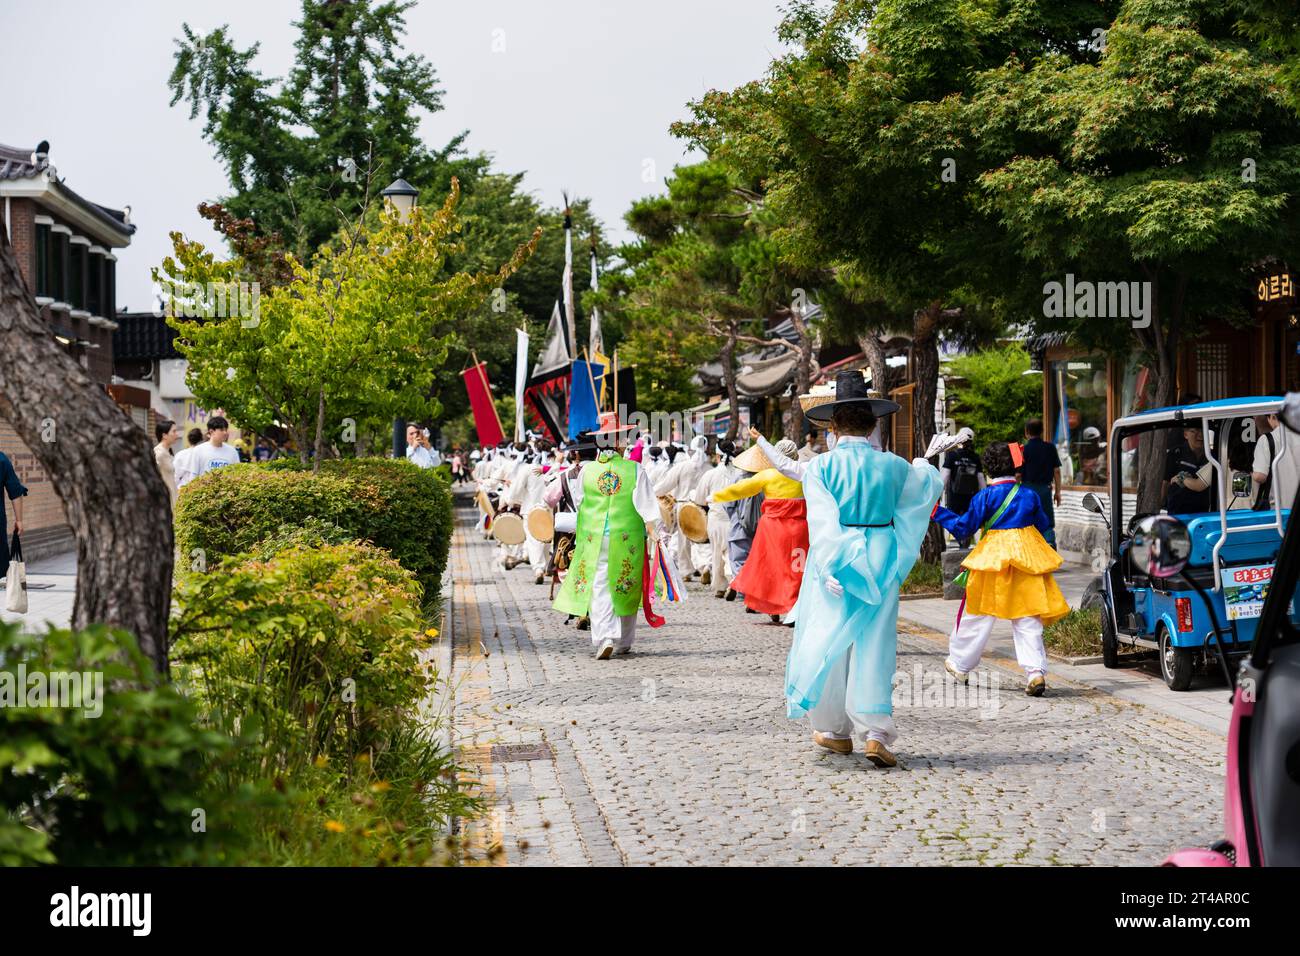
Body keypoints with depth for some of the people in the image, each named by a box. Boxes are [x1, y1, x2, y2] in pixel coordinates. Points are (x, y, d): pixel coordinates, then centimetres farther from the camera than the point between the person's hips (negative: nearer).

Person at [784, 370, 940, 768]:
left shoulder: (821, 466, -8)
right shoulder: (894, 467, 1)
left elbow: (823, 519, -16)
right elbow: (931, 486, 21)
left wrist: (830, 566, -20)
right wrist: (925, 467, 42)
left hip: (835, 559, -2)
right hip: (881, 560, 2)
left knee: (829, 640, 10)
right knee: (874, 644, 4)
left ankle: (835, 730, 21)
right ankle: (875, 731, -6)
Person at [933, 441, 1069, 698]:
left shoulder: (985, 497, -8)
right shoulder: (1029, 495, 3)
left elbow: (963, 527, -5)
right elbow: (1043, 526, 14)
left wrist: (938, 513, 6)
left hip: (994, 556, -2)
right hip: (1027, 557, 2)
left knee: (978, 614, 11)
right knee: (1027, 619, 3)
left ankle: (960, 664, 24)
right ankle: (1035, 671, -10)